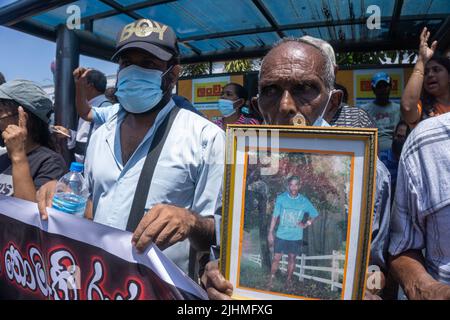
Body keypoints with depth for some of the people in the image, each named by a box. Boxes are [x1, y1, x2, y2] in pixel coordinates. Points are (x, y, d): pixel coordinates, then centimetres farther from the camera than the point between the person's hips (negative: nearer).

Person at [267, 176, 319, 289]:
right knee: (276, 258, 3)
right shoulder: (281, 198, -9)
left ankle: (289, 280, 31)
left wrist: (306, 224, -5)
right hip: (281, 235, -1)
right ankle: (271, 279, 22)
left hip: (296, 237, 1)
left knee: (292, 259, 12)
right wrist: (271, 232, -6)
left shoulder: (304, 201, -7)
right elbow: (275, 216, -5)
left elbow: (315, 214, 7)